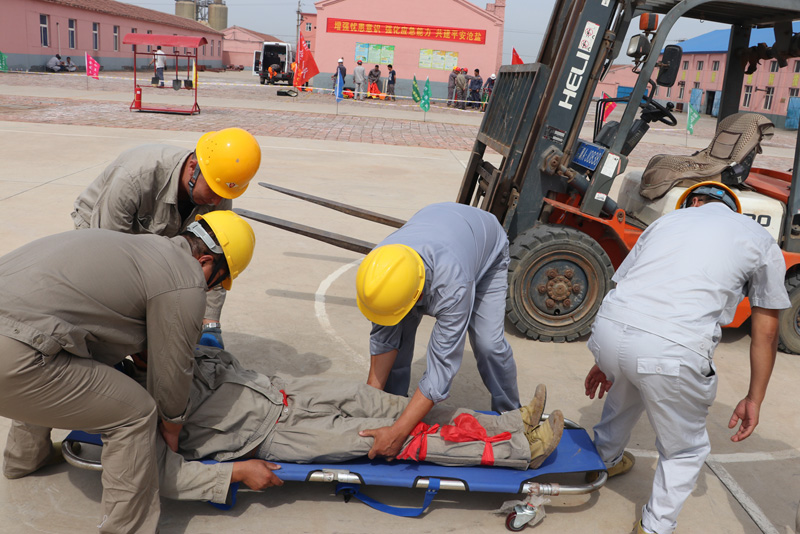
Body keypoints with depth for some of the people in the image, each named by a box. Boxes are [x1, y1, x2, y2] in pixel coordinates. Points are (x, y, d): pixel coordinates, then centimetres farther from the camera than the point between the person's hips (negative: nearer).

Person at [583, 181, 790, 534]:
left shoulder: (668, 219, 26)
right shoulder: (760, 241, 18)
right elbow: (766, 330, 16)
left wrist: (604, 361, 34)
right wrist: (754, 399, 25)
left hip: (608, 328, 5)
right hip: (672, 350, -5)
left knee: (626, 386, 40)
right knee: (684, 452, 22)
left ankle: (605, 458, 61)